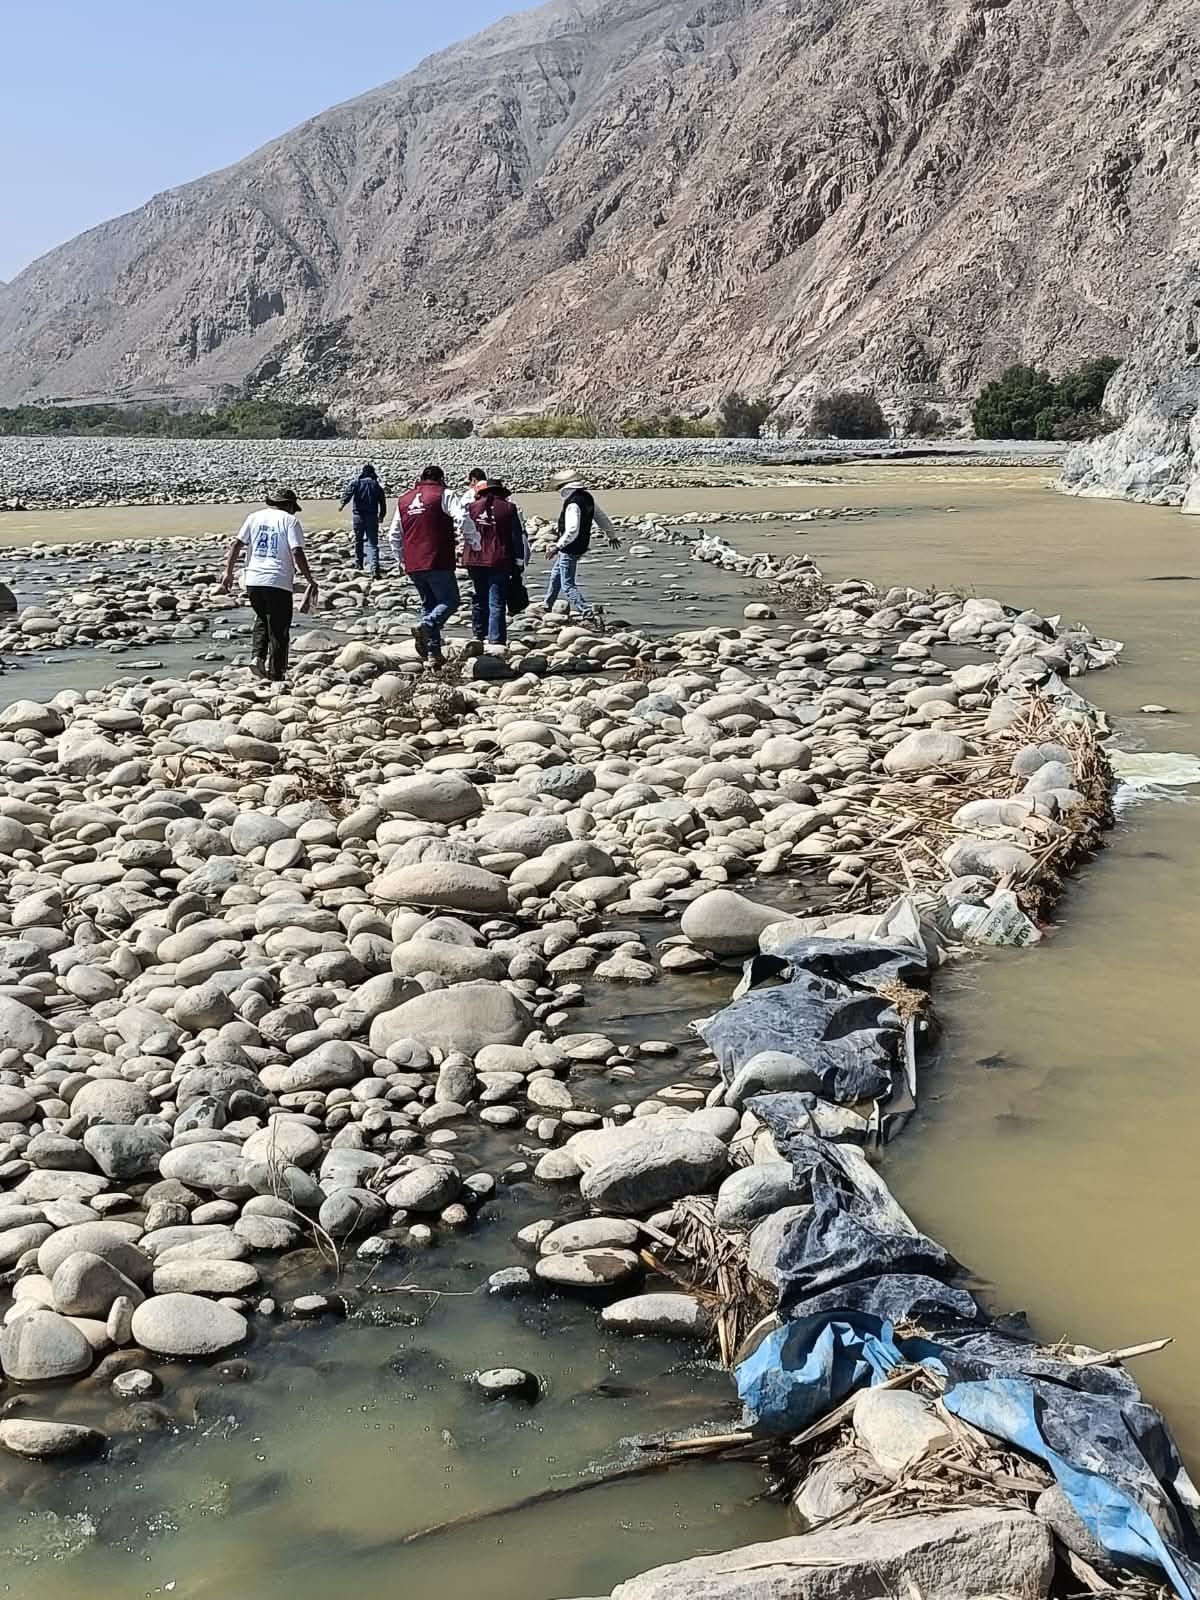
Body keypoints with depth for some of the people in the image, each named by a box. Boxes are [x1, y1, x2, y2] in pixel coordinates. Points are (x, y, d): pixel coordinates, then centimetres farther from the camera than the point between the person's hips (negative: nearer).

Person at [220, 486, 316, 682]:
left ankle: (257, 656, 9)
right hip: (279, 582, -4)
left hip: (253, 580, 4)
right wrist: (310, 580, -5)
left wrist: (228, 572, 11)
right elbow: (297, 553, -11)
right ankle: (276, 675, 7)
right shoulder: (290, 520, -1)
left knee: (262, 620, 27)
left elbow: (236, 544, 6)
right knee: (279, 630, 5)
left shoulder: (254, 517, 12)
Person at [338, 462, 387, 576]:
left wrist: (342, 503, -23)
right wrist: (381, 516, 24)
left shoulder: (355, 482, 4)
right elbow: (383, 503, 12)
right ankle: (374, 567, -21)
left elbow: (348, 493, -15)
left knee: (358, 540, 18)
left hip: (358, 515, -1)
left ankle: (358, 564, 28)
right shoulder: (377, 485, 10)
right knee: (372, 543, -4)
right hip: (372, 516, 1)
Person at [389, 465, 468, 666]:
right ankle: (426, 626, -26)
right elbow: (462, 519, -15)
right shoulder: (443, 495, 0)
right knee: (450, 601, 0)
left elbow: (395, 536, 21)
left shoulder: (403, 500, 18)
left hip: (413, 565, 6)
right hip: (438, 562, -6)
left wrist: (402, 560, 30)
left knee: (428, 604, 16)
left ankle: (433, 652, 10)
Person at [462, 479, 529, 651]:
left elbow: (466, 533, 9)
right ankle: (496, 641, -12)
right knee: (497, 602, -4)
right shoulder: (509, 509, -3)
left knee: (479, 600, 18)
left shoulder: (472, 507, 4)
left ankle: (479, 635, 28)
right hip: (499, 562, -3)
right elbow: (519, 537, -1)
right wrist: (519, 562, 5)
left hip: (474, 561, 3)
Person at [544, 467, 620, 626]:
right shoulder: (588, 497, 4)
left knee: (568, 586, -6)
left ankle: (588, 616, -11)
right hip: (580, 546, 10)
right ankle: (548, 607, 43)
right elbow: (602, 518, 14)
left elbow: (572, 531, -32)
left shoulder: (573, 504, -25)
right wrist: (612, 535, 27)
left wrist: (558, 546, -24)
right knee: (555, 576, 27)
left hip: (569, 549, -10)